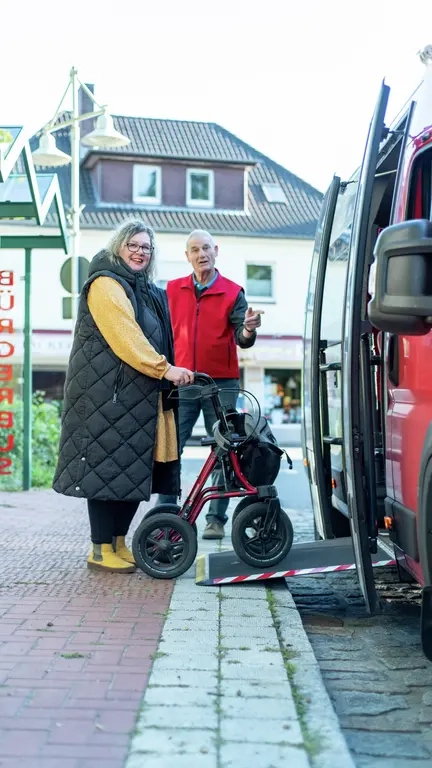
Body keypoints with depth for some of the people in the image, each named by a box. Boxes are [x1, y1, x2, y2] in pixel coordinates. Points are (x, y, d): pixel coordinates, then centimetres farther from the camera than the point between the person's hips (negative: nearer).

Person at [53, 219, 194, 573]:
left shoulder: (147, 291, 23)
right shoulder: (106, 284, -7)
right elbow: (124, 337, -19)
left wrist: (170, 374, 11)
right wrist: (165, 369, -24)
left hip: (139, 395, 9)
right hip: (108, 394, -9)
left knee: (137, 470, 8)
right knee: (109, 466, -7)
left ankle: (118, 542, 18)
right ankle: (101, 550, 1)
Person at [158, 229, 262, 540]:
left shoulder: (232, 292, 1)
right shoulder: (172, 290, 8)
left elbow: (241, 339, -7)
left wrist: (248, 330, -29)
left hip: (221, 385, -1)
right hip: (181, 384, 1)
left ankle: (217, 518, 10)